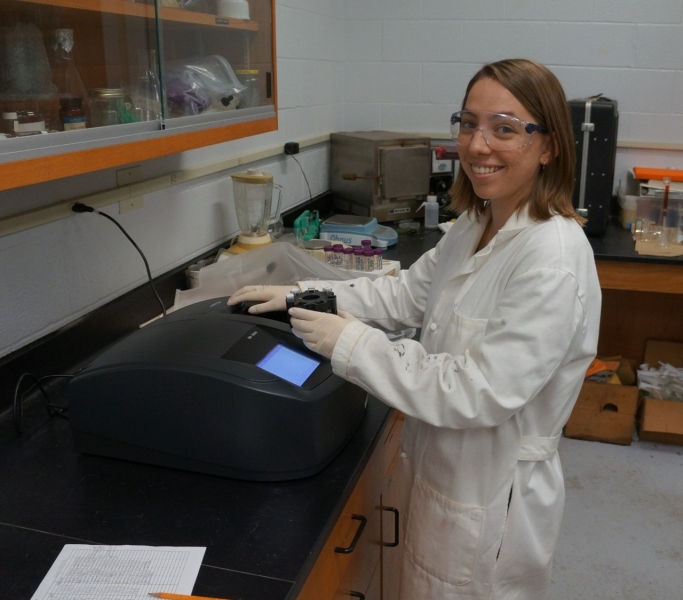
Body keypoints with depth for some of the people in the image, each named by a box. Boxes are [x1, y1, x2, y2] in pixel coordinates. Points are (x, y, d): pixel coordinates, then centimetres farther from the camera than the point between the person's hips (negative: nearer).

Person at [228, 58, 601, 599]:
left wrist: (352, 344, -26)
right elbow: (407, 294, 8)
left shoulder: (552, 260, -28)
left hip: (491, 501, -8)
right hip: (441, 472, 8)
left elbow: (481, 393, -30)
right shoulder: (476, 225, 1)